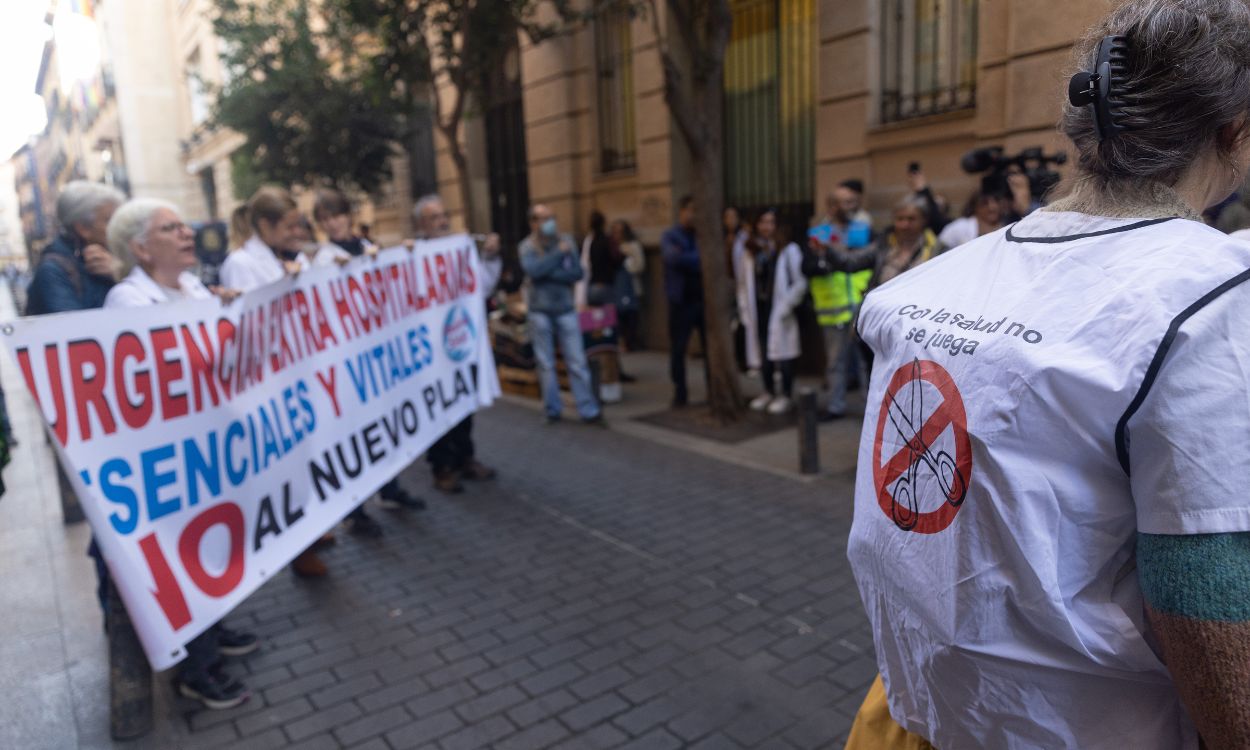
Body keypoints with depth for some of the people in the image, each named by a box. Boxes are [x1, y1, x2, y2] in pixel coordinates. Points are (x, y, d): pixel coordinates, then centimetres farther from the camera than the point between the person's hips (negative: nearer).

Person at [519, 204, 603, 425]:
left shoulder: (565, 241, 3)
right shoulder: (527, 246, -1)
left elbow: (578, 272, -6)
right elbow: (533, 270, -21)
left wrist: (550, 274, -14)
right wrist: (559, 253, -14)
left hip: (566, 309, 1)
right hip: (540, 312, -1)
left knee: (577, 362, -1)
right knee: (546, 364, 7)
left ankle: (589, 410, 2)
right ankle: (552, 409, 19)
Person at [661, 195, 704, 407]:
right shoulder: (669, 236, 3)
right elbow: (674, 257, -16)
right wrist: (700, 259, -8)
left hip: (705, 298, 2)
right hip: (682, 300, -2)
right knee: (678, 348, 3)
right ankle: (680, 392, 14)